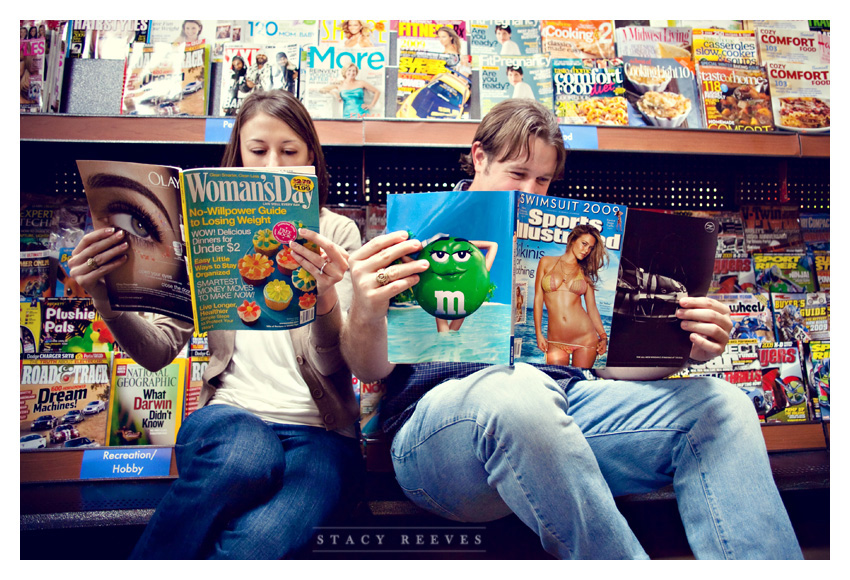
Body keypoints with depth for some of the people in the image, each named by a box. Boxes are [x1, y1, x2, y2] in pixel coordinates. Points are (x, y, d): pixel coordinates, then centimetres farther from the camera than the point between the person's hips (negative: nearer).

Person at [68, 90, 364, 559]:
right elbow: (158, 351, 6)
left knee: (257, 543, -33)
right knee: (247, 455, -35)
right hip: (229, 415, 2)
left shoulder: (337, 233, 6)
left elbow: (334, 365, -7)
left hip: (319, 431, -1)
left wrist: (326, 297, -29)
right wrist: (106, 299, -13)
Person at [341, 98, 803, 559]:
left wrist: (684, 348, 0)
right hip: (443, 415, -4)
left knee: (721, 406, -10)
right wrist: (366, 315, -25)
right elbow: (371, 369, 0)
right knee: (516, 388, -38)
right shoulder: (415, 238, 9)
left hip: (562, 405, 5)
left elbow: (608, 360, 21)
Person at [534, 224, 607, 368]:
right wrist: (538, 334, 0)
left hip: (585, 337, 1)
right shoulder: (547, 262, 8)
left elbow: (592, 308, 10)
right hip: (556, 340, -1)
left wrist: (603, 336, -2)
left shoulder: (585, 273, 12)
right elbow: (538, 298, 5)